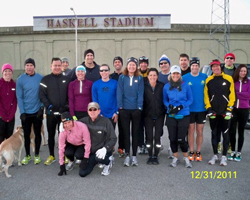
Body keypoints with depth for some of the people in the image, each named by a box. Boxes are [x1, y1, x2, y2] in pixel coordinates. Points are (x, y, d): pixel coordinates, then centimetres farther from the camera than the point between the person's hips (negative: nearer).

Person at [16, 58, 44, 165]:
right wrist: (22, 112, -10)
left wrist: (41, 108, -8)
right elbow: (19, 97, -4)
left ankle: (37, 155, 24)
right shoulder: (20, 79, -3)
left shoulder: (40, 78, -3)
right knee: (26, 134, 10)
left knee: (37, 134, 9)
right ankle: (27, 155, 26)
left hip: (37, 111, 0)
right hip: (25, 112, 1)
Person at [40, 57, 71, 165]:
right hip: (50, 112, 0)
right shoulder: (45, 79, 5)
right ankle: (51, 156, 22)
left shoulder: (66, 79, 8)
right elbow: (42, 95, -1)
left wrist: (66, 106, -7)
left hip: (64, 112, 0)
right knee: (51, 134, 9)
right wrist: (48, 106, -12)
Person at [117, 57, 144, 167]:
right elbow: (119, 93, -1)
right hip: (124, 109, 0)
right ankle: (127, 155, 15)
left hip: (136, 109, 0)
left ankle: (134, 156, 17)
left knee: (135, 132, 7)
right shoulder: (122, 77, 3)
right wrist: (120, 107, -8)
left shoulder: (140, 78, 4)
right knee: (126, 132, 6)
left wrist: (139, 107, -9)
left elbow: (140, 94, 0)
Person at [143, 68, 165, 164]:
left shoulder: (162, 86, 0)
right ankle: (150, 156, 17)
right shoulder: (144, 86, 0)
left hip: (159, 115, 0)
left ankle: (156, 156, 17)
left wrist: (165, 110, -5)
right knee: (149, 136, 3)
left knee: (157, 136, 3)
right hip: (148, 115, 0)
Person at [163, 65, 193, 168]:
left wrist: (181, 106, -13)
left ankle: (186, 158, 21)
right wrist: (169, 106, -8)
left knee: (181, 139, -3)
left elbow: (190, 99, 2)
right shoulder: (166, 86, 1)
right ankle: (175, 158, 28)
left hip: (183, 116, -2)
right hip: (171, 116, 2)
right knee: (172, 138, 7)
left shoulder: (185, 85, -5)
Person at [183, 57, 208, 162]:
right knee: (191, 131, 7)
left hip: (202, 109, 1)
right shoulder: (185, 78, -1)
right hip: (189, 109, -1)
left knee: (200, 131, 8)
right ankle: (191, 152, 19)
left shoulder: (205, 77, 1)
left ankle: (198, 152, 21)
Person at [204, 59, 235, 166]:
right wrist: (208, 108, -4)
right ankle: (215, 155, 22)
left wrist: (229, 109, -7)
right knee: (214, 133, 10)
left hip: (225, 112, -2)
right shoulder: (208, 80, 5)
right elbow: (206, 95, 6)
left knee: (225, 134, 5)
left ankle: (224, 156, 15)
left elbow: (232, 95, -2)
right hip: (213, 113, 2)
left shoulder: (228, 79, -1)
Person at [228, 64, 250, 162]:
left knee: (241, 131, 9)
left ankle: (239, 152, 19)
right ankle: (233, 151, 17)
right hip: (233, 109, 0)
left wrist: (237, 93, -12)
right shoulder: (232, 81, 2)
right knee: (232, 130, 0)